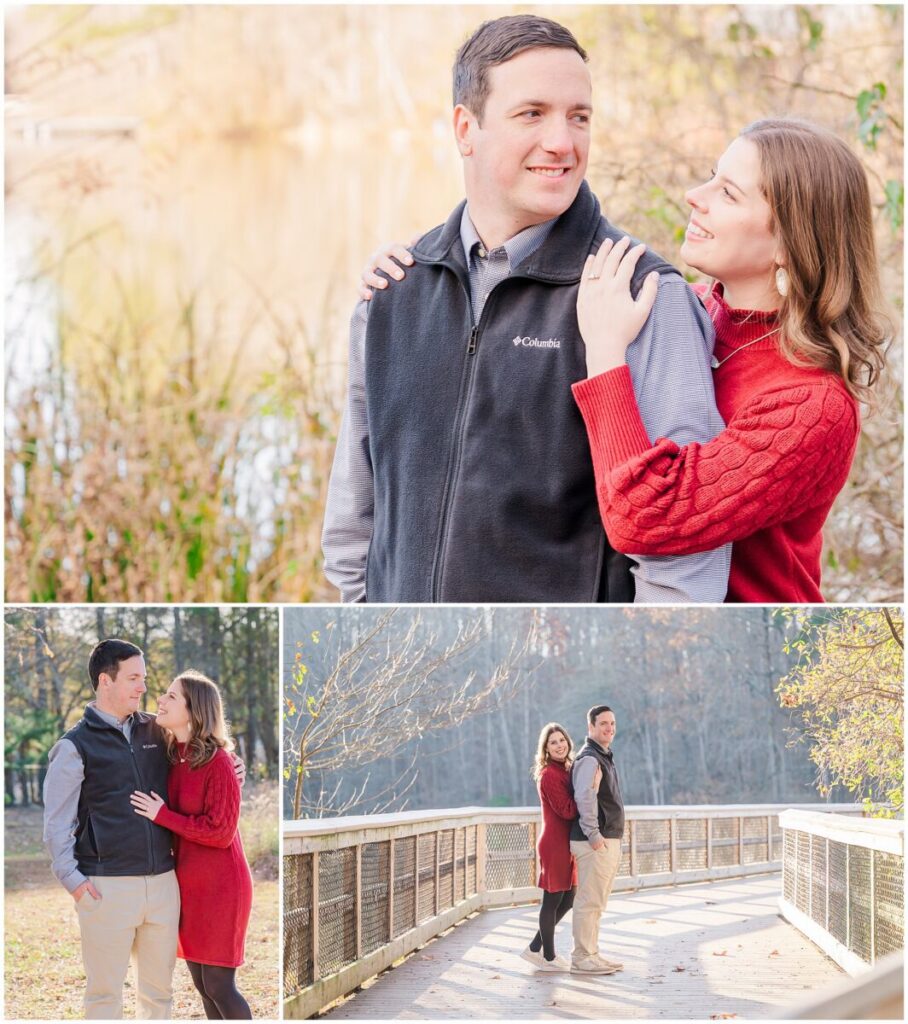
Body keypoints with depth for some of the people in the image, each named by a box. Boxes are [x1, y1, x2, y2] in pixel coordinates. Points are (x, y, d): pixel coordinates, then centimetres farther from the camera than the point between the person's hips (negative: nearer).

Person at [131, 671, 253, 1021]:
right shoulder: (172, 758, 5)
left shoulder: (217, 762, -17)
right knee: (201, 983, 12)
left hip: (219, 886, -8)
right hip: (187, 884, 8)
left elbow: (220, 832, -20)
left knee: (218, 985, -4)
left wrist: (162, 816, -16)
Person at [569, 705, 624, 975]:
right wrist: (593, 835, -26)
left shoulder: (605, 757, 20)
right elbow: (584, 798, -25)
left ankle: (591, 954, 22)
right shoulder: (589, 759, -14)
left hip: (609, 840, 11)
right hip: (595, 842, -11)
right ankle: (582, 958, -5)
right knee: (588, 901, -8)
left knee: (597, 902, 15)